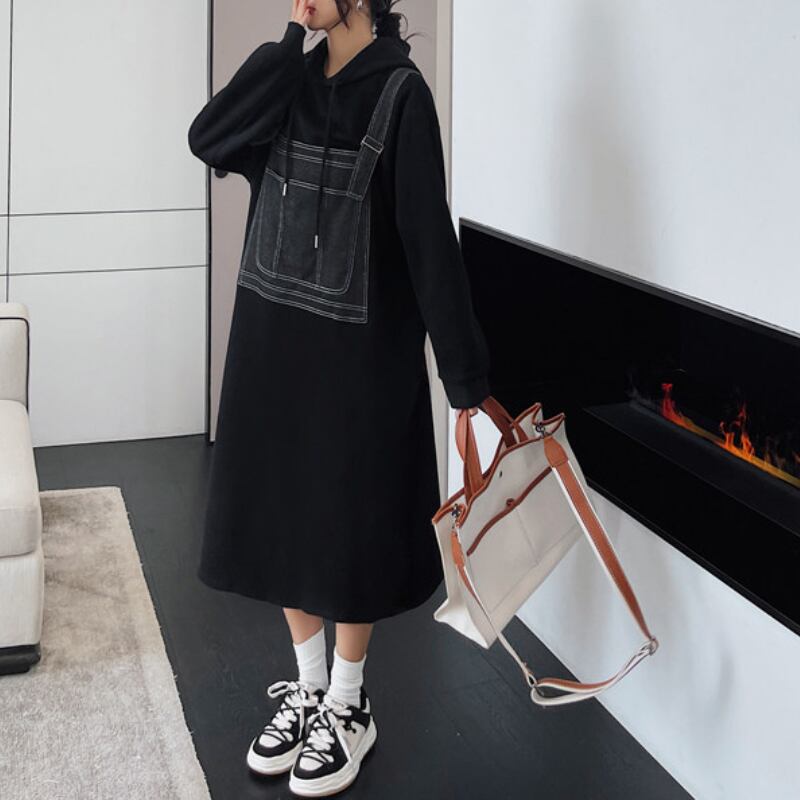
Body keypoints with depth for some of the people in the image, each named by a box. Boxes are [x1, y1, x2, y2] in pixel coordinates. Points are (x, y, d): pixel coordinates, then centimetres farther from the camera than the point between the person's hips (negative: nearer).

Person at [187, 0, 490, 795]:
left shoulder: (399, 92, -13)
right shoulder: (294, 79, 6)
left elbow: (430, 236, -16)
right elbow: (207, 138, -9)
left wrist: (464, 376, -16)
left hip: (358, 352, -6)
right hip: (273, 335, 6)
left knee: (347, 524, 6)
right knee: (283, 513, 14)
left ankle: (349, 707, 25)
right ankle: (307, 687, 33)